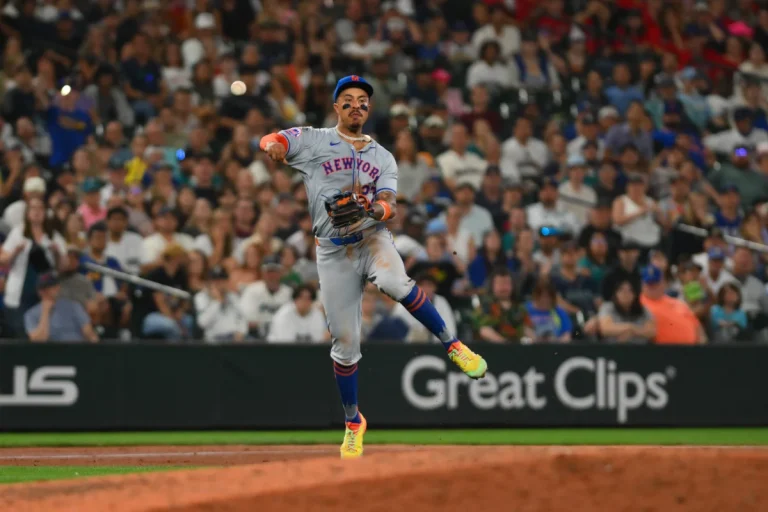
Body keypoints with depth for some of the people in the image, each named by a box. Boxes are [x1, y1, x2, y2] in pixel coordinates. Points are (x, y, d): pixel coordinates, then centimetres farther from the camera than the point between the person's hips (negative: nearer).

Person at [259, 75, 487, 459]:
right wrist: (274, 146, -28)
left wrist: (375, 209, -24)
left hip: (373, 239, 0)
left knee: (394, 283, -35)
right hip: (333, 250, 0)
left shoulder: (383, 157, 13)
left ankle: (452, 345, -20)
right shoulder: (313, 141, 7)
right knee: (344, 341, 0)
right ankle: (353, 423, 18)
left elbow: (389, 204, 1)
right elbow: (269, 141, -3)